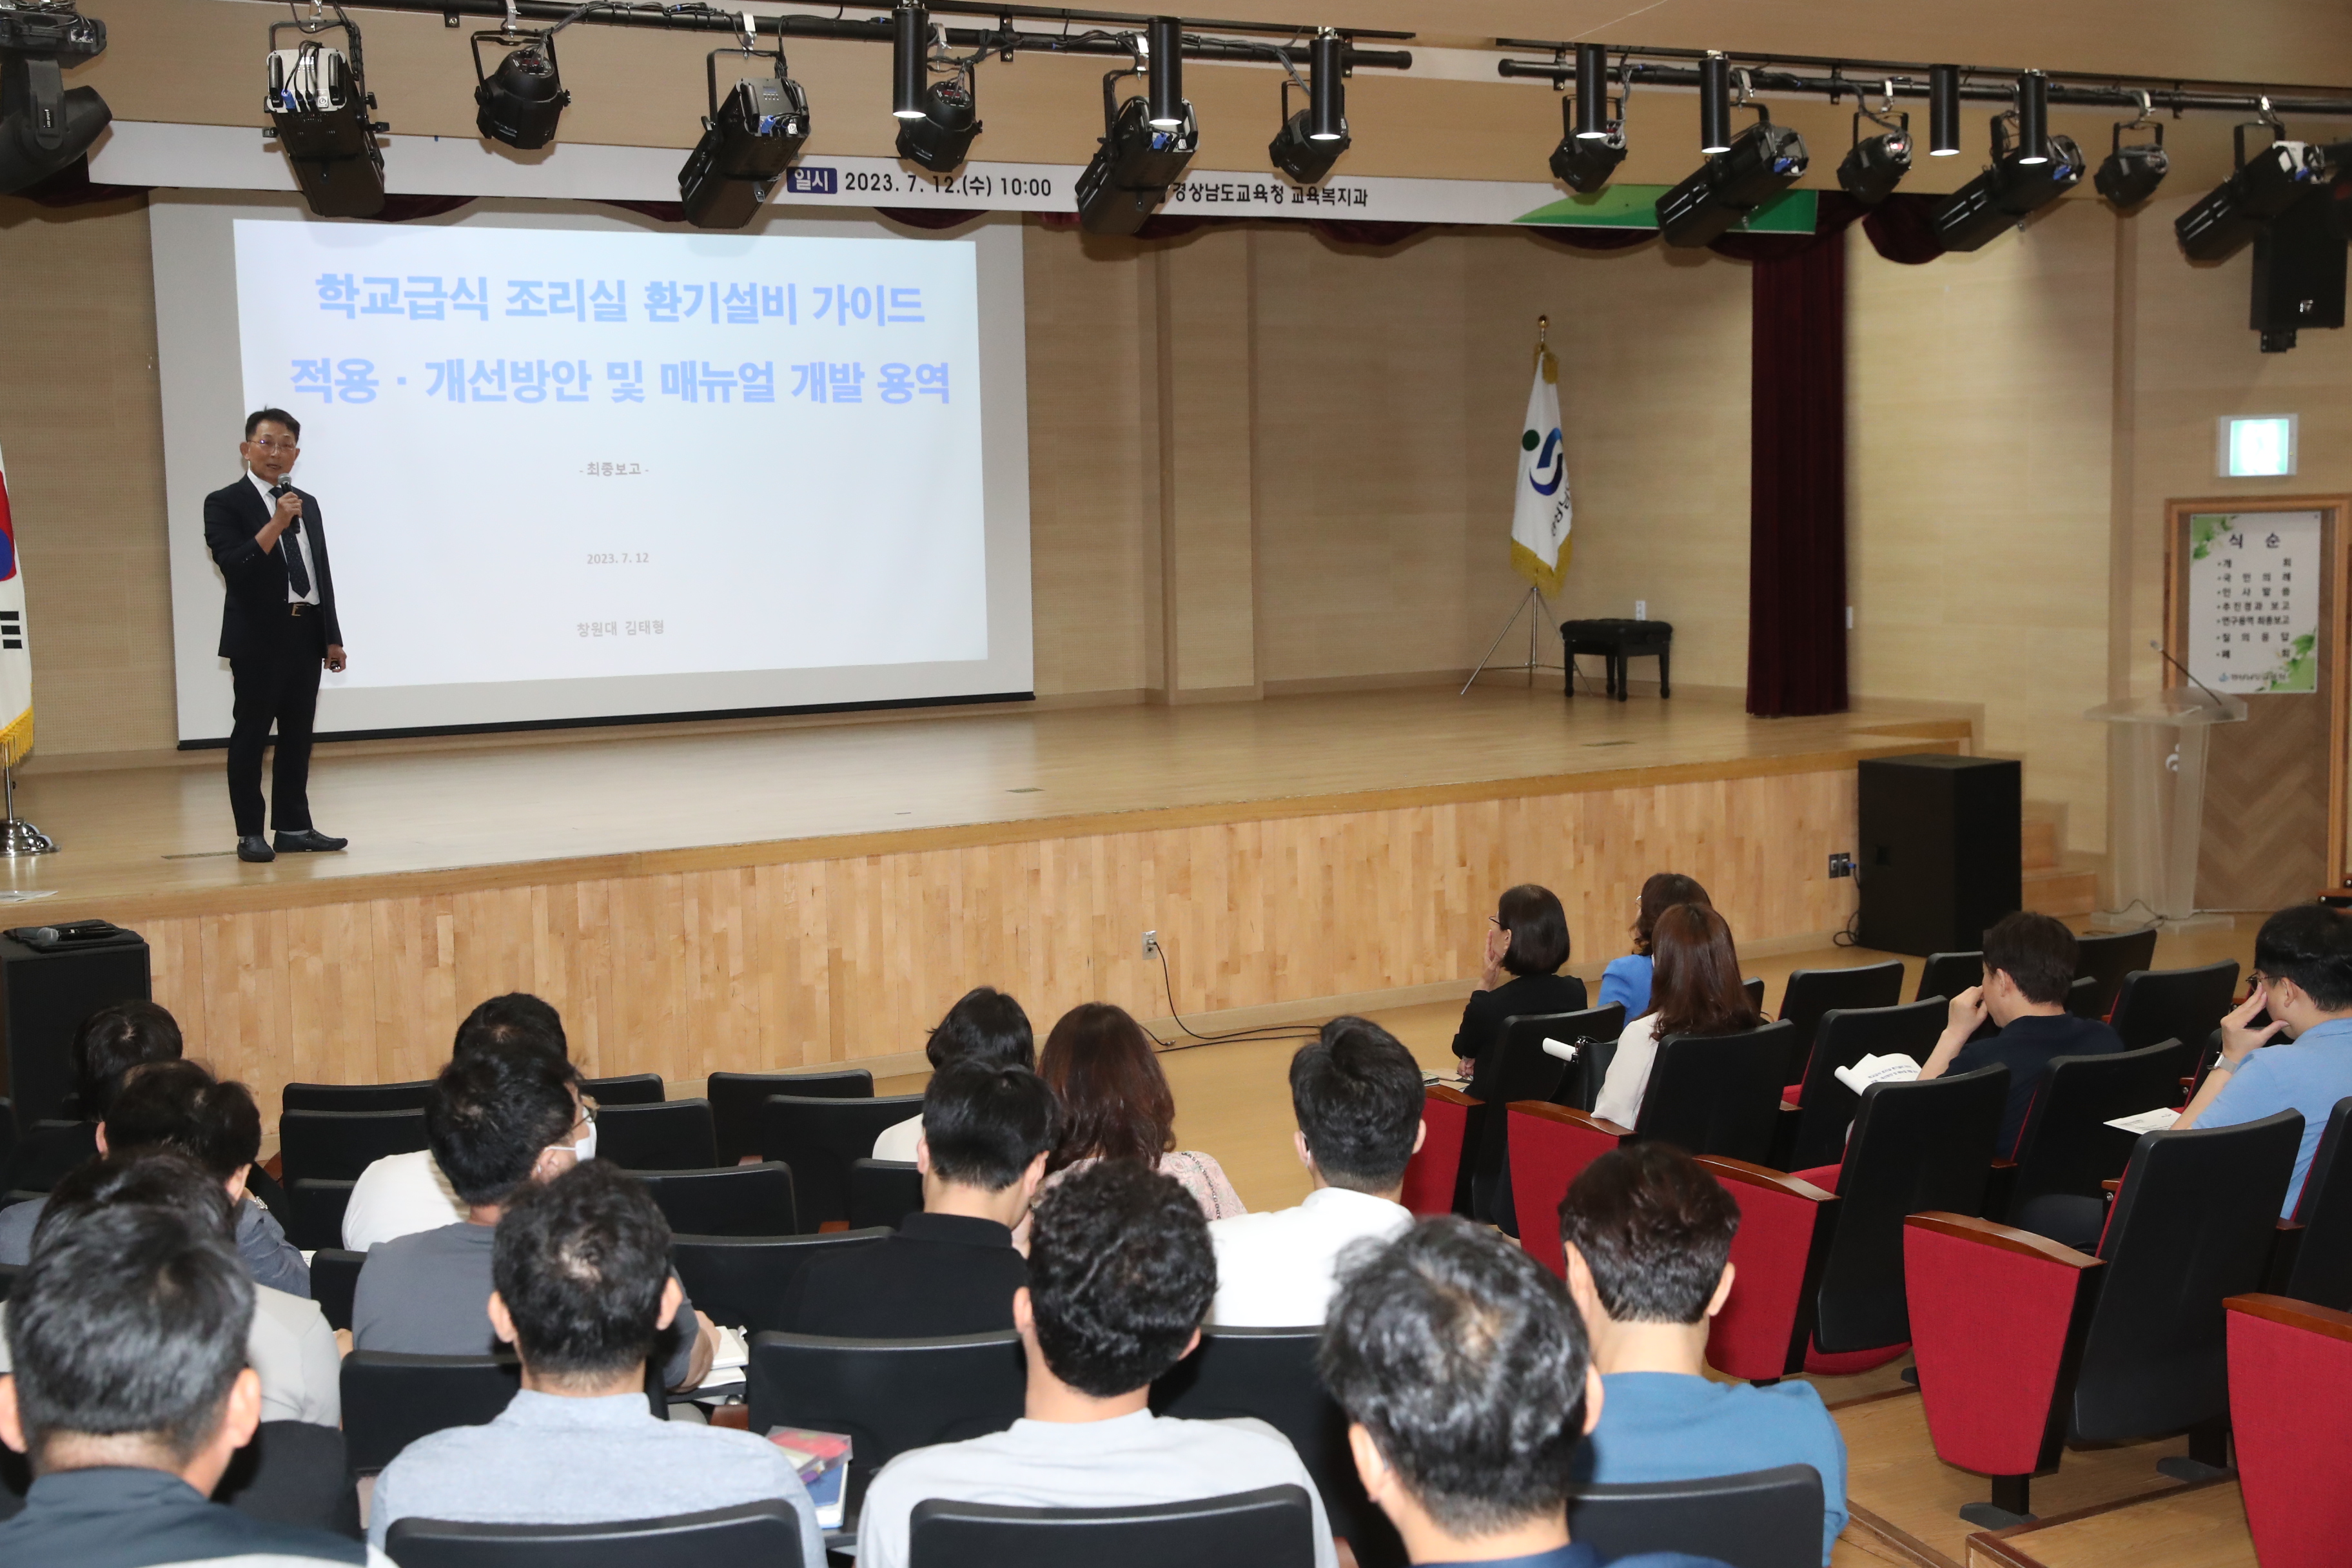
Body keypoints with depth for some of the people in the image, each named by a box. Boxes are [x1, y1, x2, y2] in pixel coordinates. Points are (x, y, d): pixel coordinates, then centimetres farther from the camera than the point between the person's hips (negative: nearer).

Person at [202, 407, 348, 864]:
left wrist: (332, 636, 11)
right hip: (258, 637, -6)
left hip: (306, 634, 6)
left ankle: (294, 827, 16)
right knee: (251, 734, -1)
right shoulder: (225, 503, -3)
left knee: (298, 734, 9)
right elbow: (233, 566, -16)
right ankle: (250, 833, 4)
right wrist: (276, 525, -23)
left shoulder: (307, 504, 15)